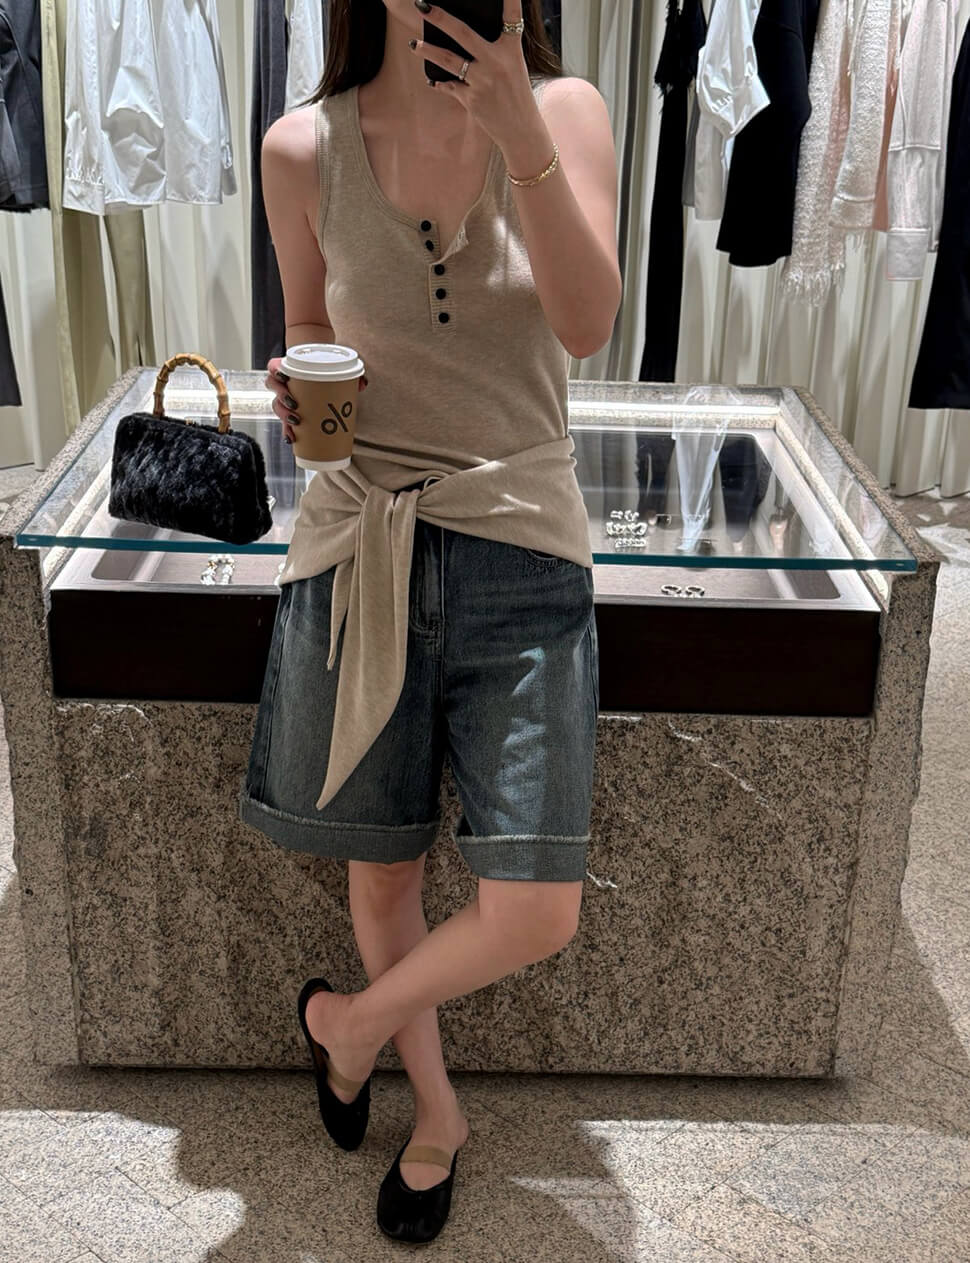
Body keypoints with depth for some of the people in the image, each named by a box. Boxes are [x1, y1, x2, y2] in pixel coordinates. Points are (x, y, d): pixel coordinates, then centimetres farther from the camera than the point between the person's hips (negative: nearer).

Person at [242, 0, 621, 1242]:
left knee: (534, 917, -5)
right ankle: (435, 1106, 41)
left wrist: (520, 135, -28)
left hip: (521, 542, 0)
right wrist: (296, 392, -9)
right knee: (382, 876, 13)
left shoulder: (564, 112, -2)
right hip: (358, 547, 1)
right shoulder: (303, 149, -1)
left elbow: (587, 324, -16)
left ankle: (348, 1020, 27)